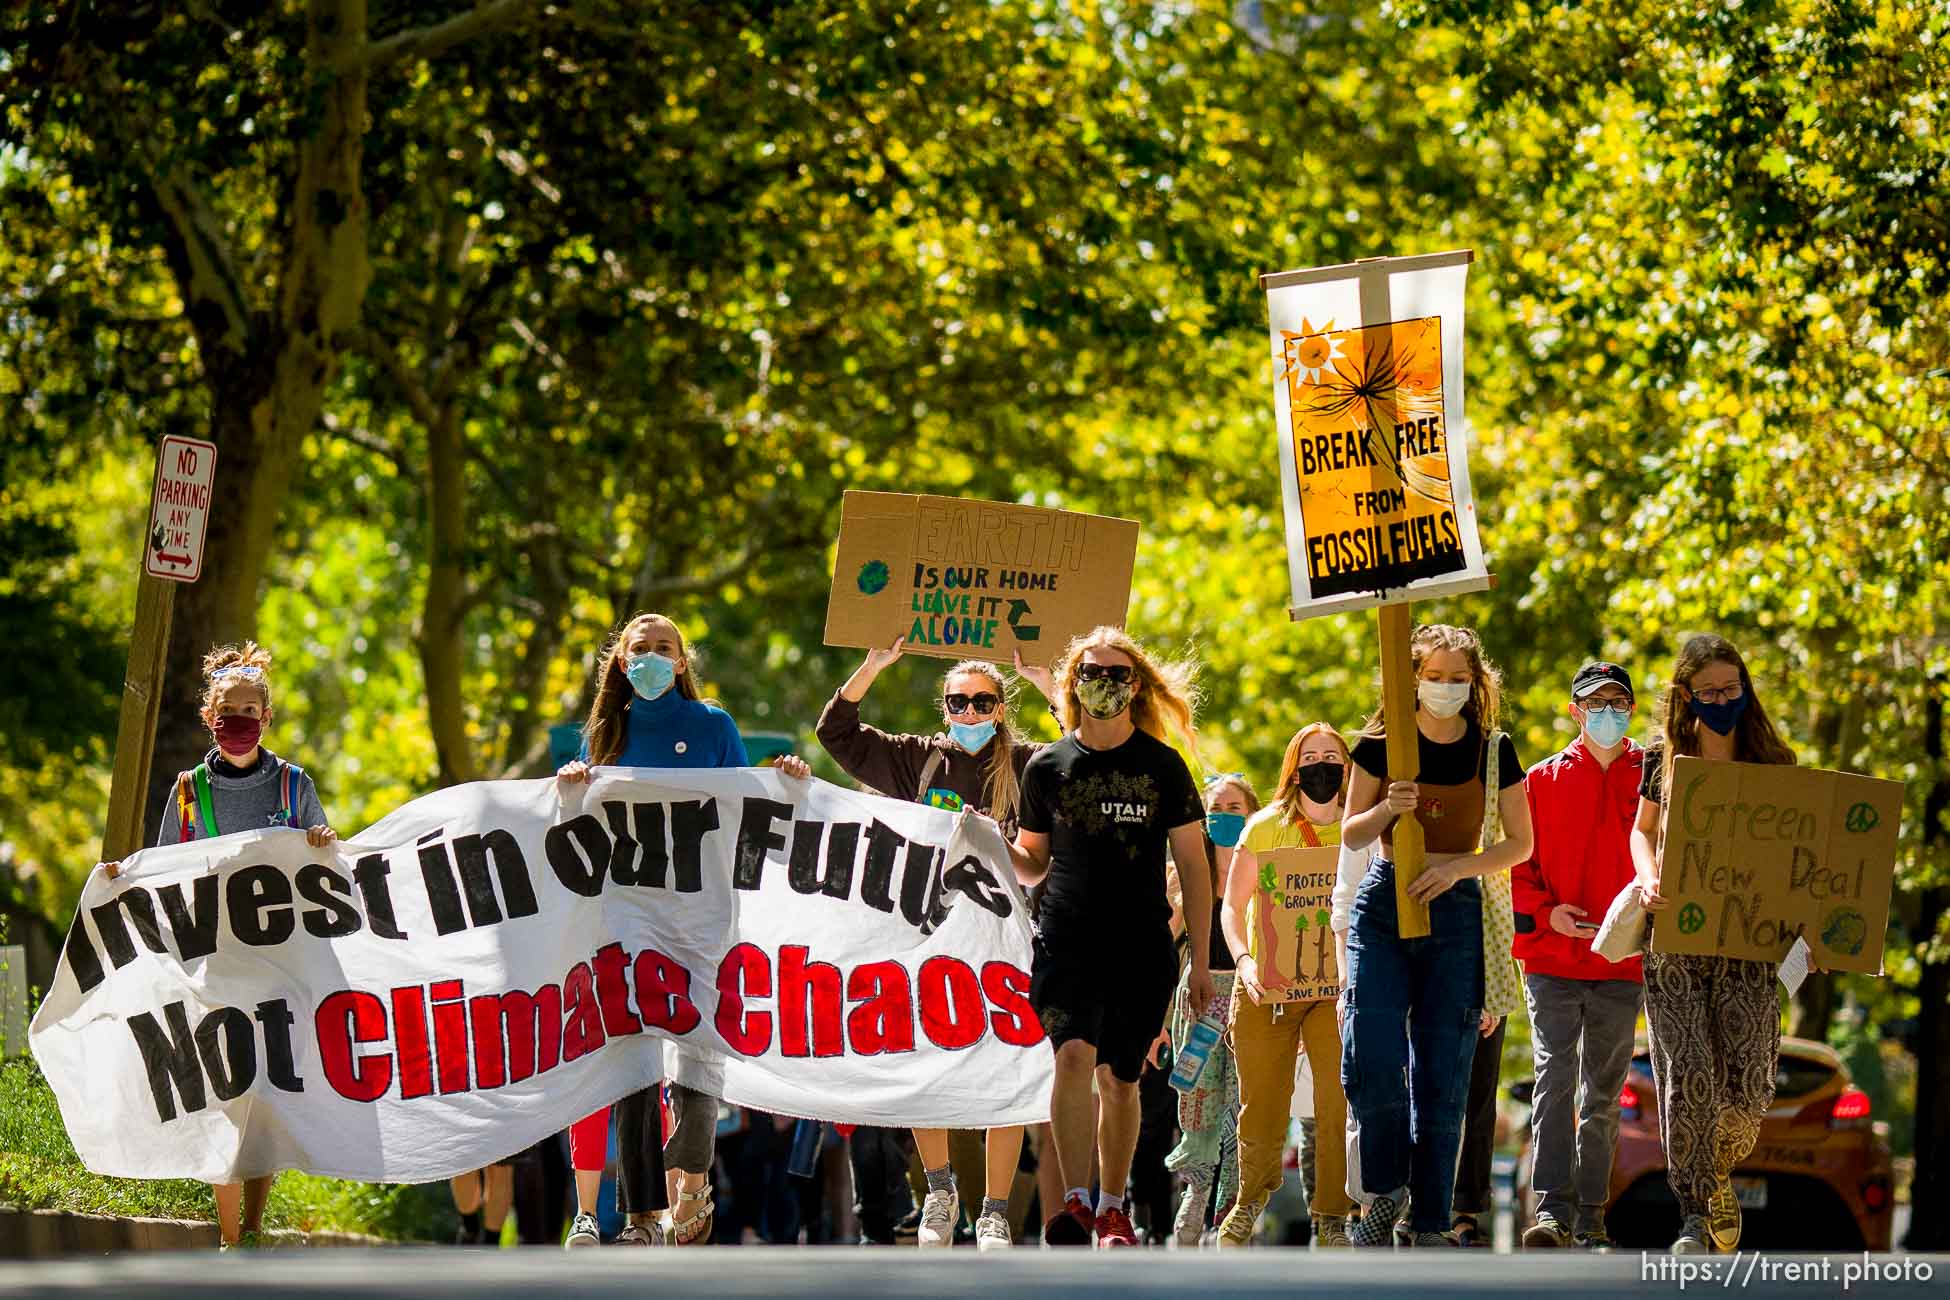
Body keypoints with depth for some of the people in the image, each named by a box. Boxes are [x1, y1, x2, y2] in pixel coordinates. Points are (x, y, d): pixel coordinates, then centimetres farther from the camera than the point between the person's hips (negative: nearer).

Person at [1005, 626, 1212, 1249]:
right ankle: (1075, 1201, -23)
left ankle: (1112, 1209, 20)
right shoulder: (1048, 767, 5)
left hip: (1143, 947, 1)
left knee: (1120, 1079, 6)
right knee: (1075, 1055, -21)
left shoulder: (1162, 766, 3)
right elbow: (1032, 865, 14)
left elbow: (1193, 865, 6)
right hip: (1066, 943, -1)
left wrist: (1201, 961, 3)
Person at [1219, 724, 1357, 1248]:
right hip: (1267, 986, 0)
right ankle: (1251, 1201, 29)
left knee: (1339, 1103, -10)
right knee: (1261, 1104, 6)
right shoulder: (1266, 827, 3)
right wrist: (1244, 960, -13)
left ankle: (1331, 1215, 0)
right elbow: (1232, 907, 4)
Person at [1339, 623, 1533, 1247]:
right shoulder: (1382, 743, 1)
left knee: (1441, 1079, -2)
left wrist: (1457, 866, -12)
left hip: (1456, 912, 0)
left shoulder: (1493, 750, 2)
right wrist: (1385, 810, -15)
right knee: (1369, 1062, -15)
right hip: (1382, 907, 0)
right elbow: (1351, 833, 7)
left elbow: (1520, 844, 5)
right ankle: (1387, 1189, 8)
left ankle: (1430, 1226, 5)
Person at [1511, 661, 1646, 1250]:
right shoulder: (1543, 780, 7)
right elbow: (1520, 862, 7)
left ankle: (1591, 1215, 13)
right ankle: (1553, 1209, -19)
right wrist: (1547, 912, -10)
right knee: (1555, 1078, -14)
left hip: (1620, 961, 1)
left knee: (1603, 1093, 7)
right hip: (1551, 958, -1)